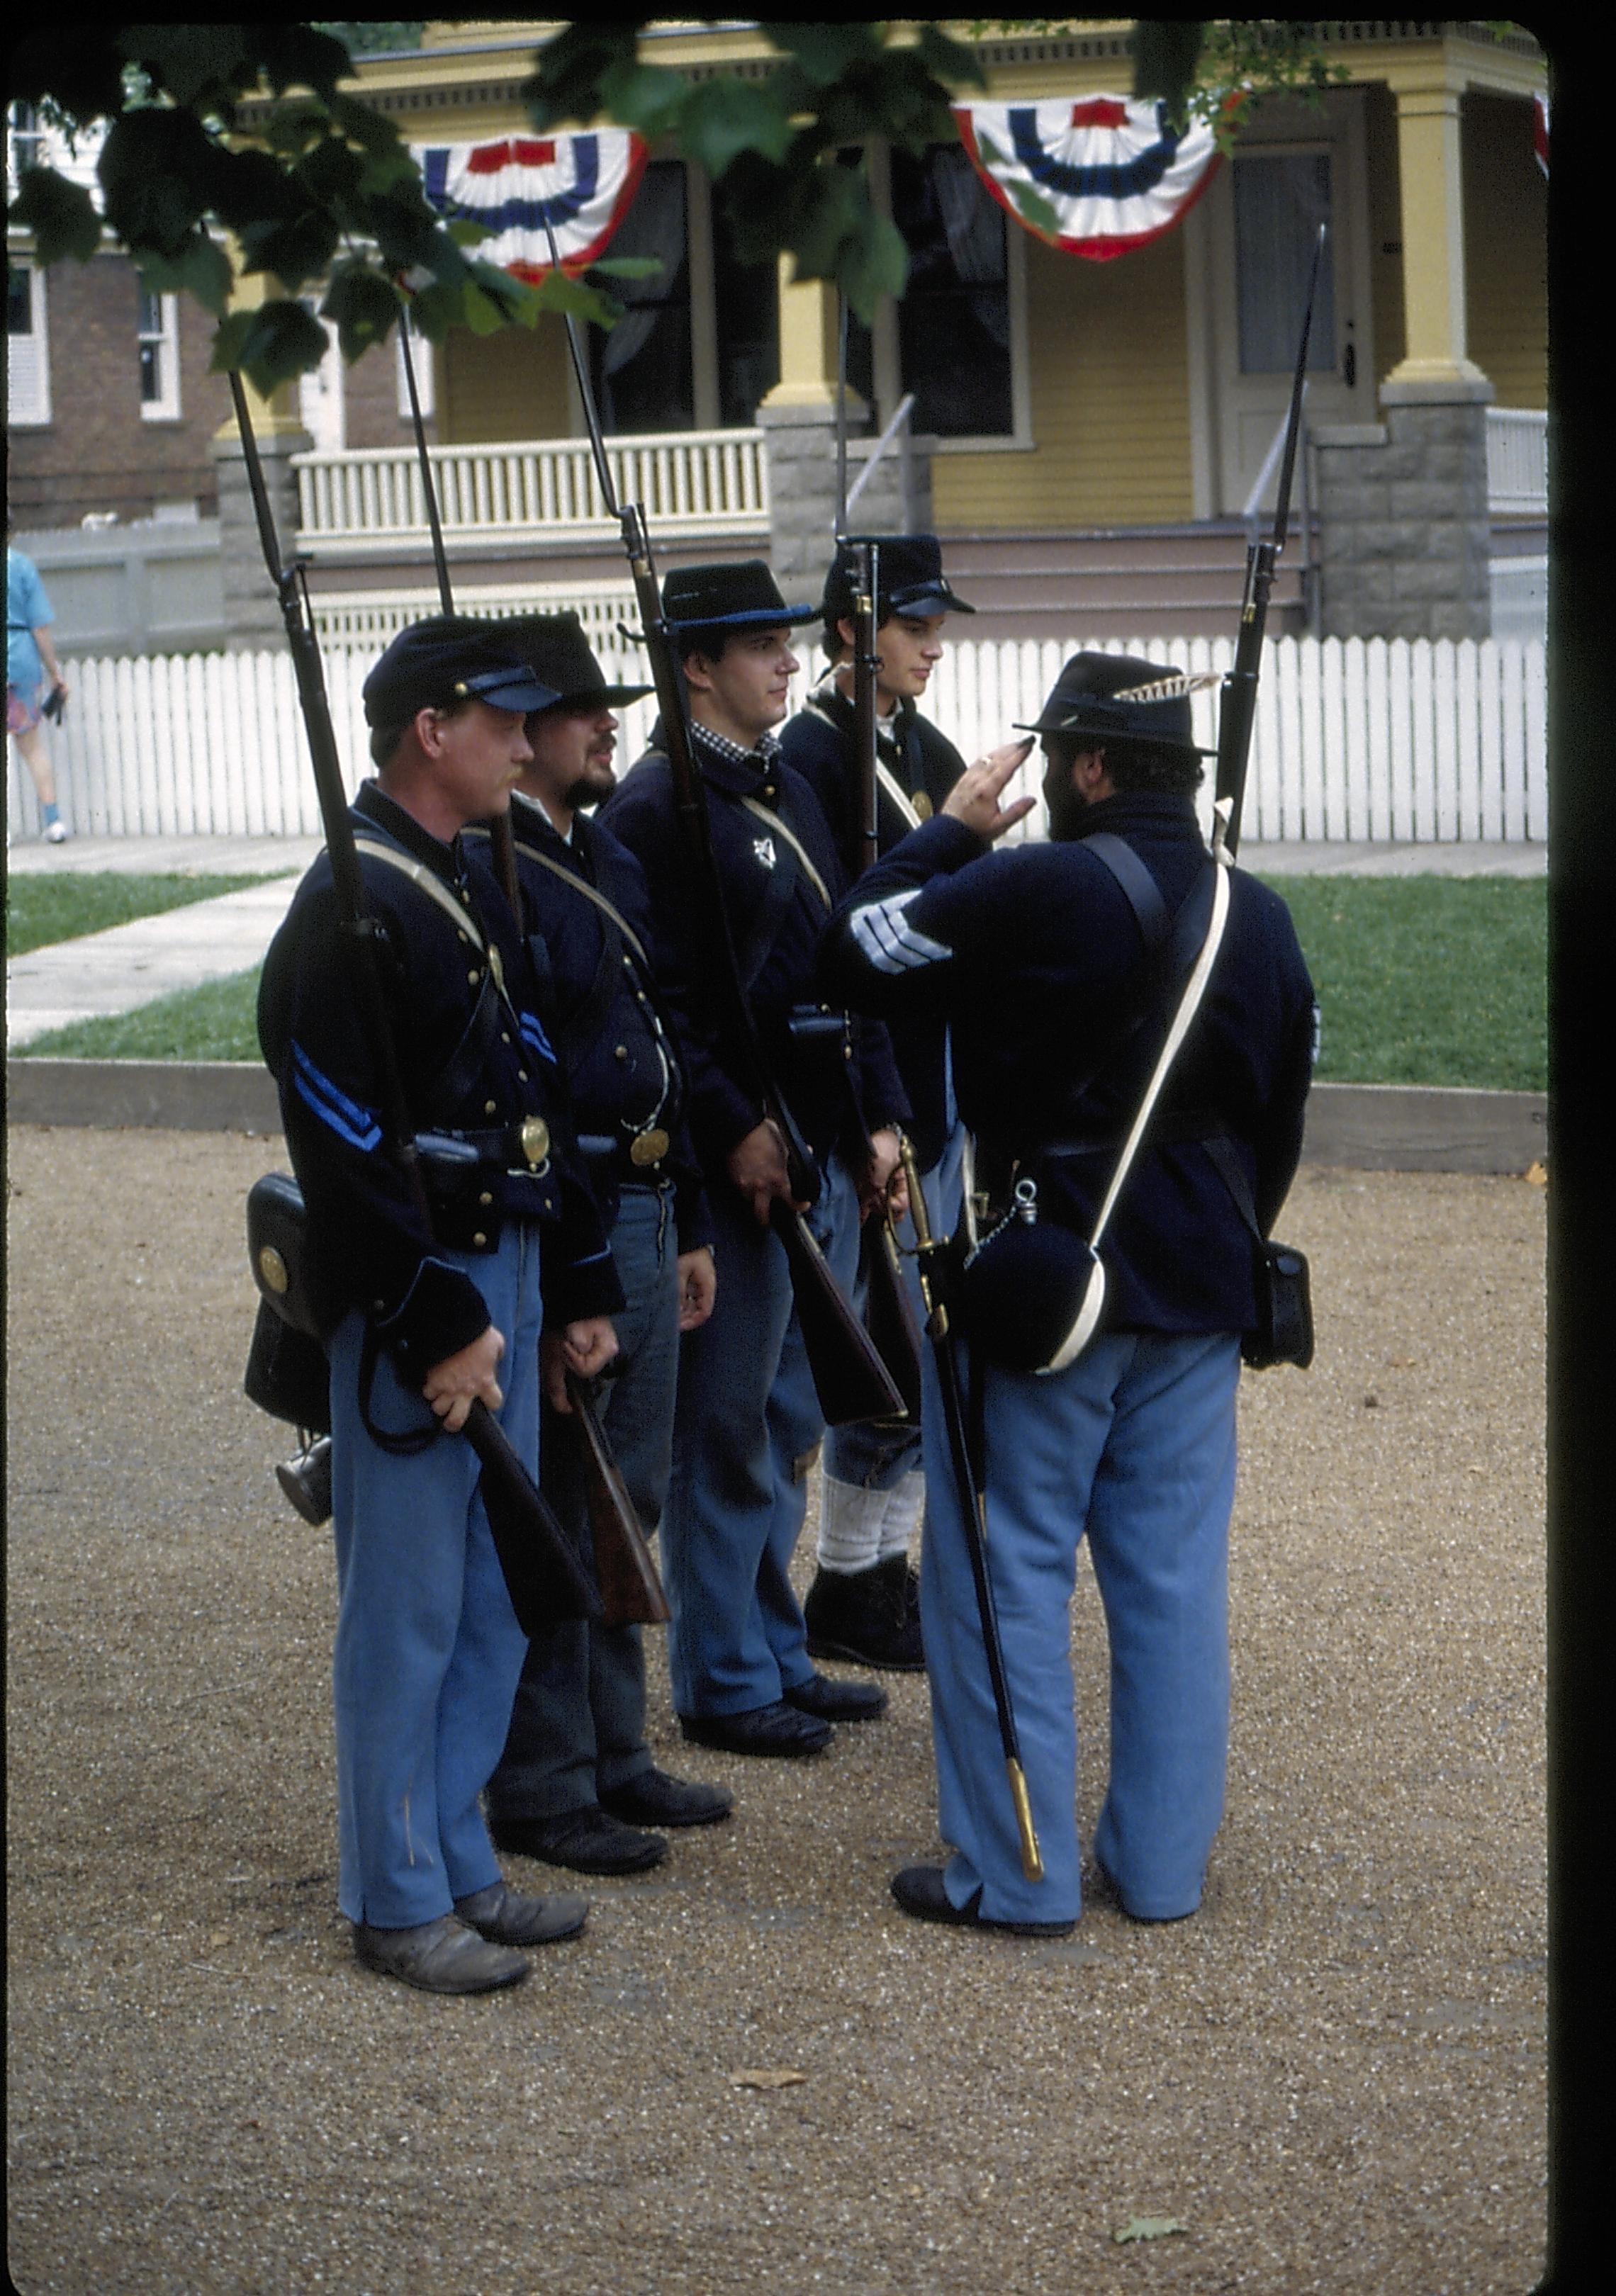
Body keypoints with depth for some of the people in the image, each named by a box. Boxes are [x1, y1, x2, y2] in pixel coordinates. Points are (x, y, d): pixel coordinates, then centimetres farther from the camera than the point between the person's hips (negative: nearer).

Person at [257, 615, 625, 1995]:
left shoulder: (474, 889, 14)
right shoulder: (353, 907, -16)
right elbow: (342, 1141, -20)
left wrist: (578, 1284, 16)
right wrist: (437, 1324, -20)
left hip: (502, 1279, 9)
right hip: (412, 1304, -9)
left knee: (496, 1601, 15)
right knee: (407, 1611, 1)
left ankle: (463, 1868, 27)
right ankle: (398, 1904, 12)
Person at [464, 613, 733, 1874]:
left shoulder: (612, 860, 14)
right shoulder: (484, 869, -16)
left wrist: (690, 1225, 19)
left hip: (643, 1214, 9)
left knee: (628, 1504, 16)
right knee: (552, 1520, 1)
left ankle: (615, 1756, 29)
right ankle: (542, 1788, 12)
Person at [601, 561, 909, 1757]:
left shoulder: (788, 789, 15)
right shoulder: (658, 806, -13)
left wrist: (877, 1117, 13)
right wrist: (735, 1131, -23)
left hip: (824, 1157, 9)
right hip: (739, 1168, -9)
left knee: (790, 1423, 16)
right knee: (729, 1431, 1)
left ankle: (778, 1653, 28)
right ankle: (724, 1682, 11)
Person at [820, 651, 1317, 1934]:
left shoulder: (1035, 890, -16)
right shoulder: (1259, 916, 6)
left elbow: (854, 959, -9)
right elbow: (1282, 1114, 15)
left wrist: (954, 829, 1)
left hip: (1042, 1283, -6)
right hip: (1200, 1295, 6)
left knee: (1009, 1566, 3)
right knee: (1176, 1571, 11)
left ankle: (1013, 1873, 7)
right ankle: (1163, 1863, 18)